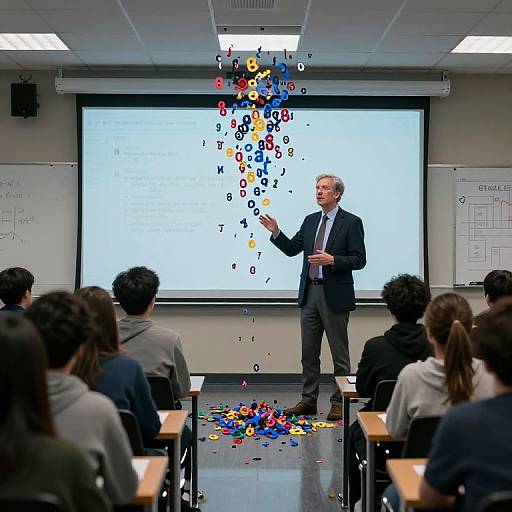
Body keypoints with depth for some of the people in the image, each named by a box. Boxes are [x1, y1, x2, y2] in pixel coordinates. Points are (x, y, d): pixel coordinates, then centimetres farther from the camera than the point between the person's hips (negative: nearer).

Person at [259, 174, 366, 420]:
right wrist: (276, 232, -3)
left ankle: (338, 403, 13)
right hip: (309, 293, 6)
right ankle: (308, 401, 20)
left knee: (339, 353, 4)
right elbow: (292, 249, 12)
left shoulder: (351, 222, -6)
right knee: (309, 352, 11)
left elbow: (359, 260, -10)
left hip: (335, 295, -6)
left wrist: (332, 260, -23)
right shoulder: (310, 221, 12)